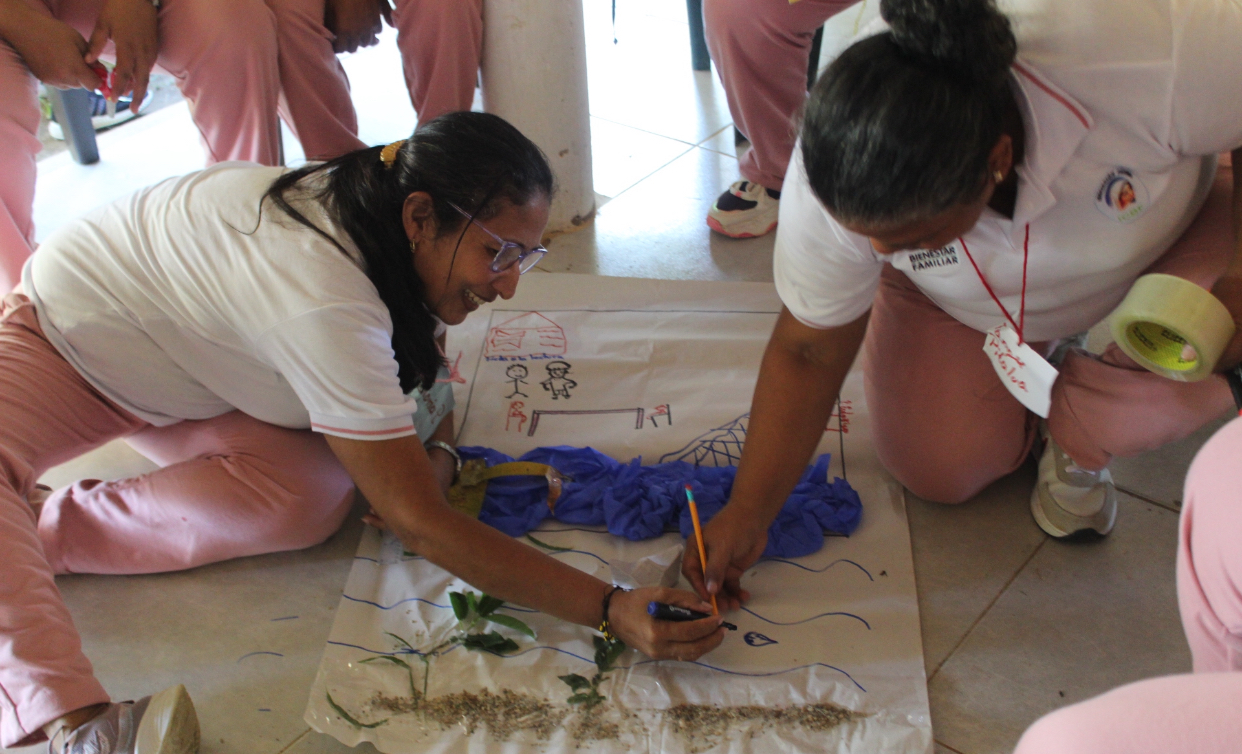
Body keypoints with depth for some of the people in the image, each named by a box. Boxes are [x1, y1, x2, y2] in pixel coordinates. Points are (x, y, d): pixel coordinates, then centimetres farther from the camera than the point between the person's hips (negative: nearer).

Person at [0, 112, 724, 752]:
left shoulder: (372, 215, -16)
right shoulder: (326, 298, -40)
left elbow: (431, 377, 5)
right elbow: (420, 525, -38)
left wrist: (438, 455, -18)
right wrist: (612, 610, -42)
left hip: (186, 363, 6)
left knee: (312, 499, -22)